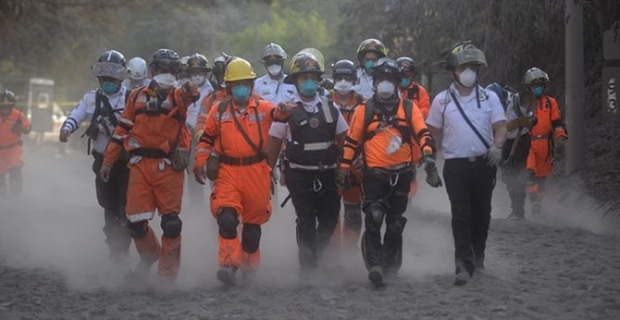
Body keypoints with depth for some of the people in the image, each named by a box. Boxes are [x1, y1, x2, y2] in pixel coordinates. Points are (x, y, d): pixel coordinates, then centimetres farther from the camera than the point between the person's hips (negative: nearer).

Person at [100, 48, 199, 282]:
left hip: (169, 167, -2)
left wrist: (190, 91, -44)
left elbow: (189, 96, -20)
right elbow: (122, 130, 15)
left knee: (171, 223, -2)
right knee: (136, 221, 1)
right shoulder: (137, 97, 11)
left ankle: (167, 274, 9)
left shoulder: (177, 96, 6)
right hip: (140, 166, 2)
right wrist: (108, 161, 12)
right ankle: (149, 255, 30)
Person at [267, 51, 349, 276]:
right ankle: (307, 267, 1)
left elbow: (343, 140, 13)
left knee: (329, 220, 9)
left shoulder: (330, 109, 9)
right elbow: (275, 144, 3)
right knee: (306, 221, -8)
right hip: (299, 175, -4)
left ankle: (314, 259, 31)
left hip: (327, 175, 4)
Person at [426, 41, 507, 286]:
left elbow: (500, 127, 1)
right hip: (456, 165, -2)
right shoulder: (442, 100, 5)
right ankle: (464, 265, -14)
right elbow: (432, 133, 10)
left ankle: (478, 257, 28)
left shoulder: (490, 98, 6)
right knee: (461, 215, -9)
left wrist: (497, 146, -18)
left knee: (481, 213, 11)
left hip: (484, 163, 2)